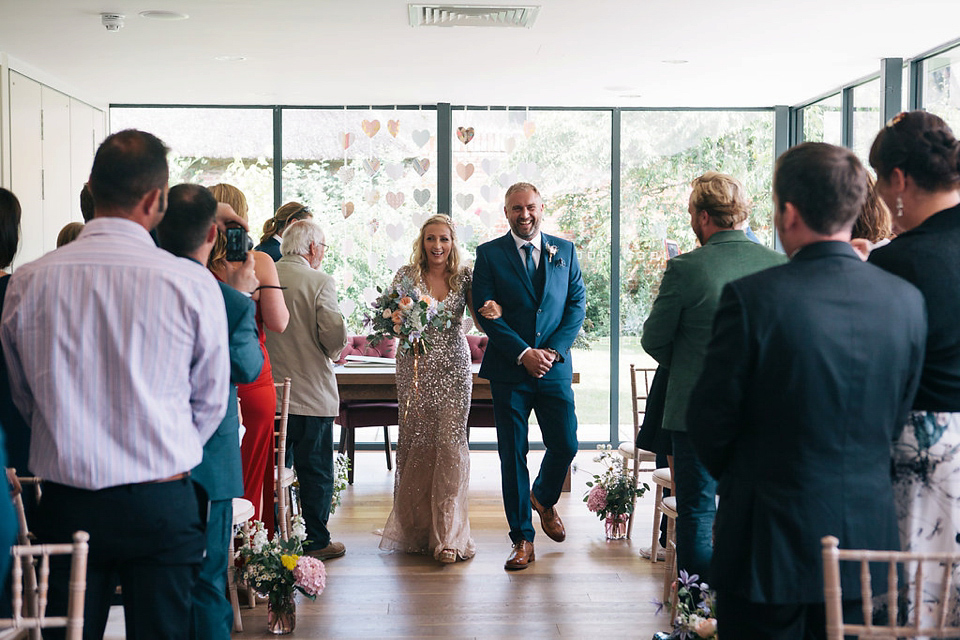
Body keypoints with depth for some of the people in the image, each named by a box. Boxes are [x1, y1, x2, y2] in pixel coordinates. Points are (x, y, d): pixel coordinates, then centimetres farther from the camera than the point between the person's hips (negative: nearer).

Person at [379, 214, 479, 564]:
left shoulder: (464, 276, 4)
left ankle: (447, 534, -3)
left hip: (453, 368, 0)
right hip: (415, 367, 0)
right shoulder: (407, 275, 2)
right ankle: (416, 525, 22)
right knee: (416, 443, 5)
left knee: (450, 443, -7)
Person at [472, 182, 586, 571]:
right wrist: (524, 353, -13)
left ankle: (544, 499, 34)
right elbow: (485, 312, -5)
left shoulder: (564, 251, 9)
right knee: (513, 455, 2)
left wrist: (553, 350, -9)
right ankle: (522, 539, 14)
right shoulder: (489, 254, 2)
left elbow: (577, 304, 5)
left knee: (565, 445, 1)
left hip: (555, 366, 2)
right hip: (509, 370, -2)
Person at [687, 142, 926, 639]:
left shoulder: (751, 297, -18)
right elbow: (897, 416, 6)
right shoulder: (907, 300, -4)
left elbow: (709, 420, -10)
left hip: (770, 543, -4)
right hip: (865, 541, 4)